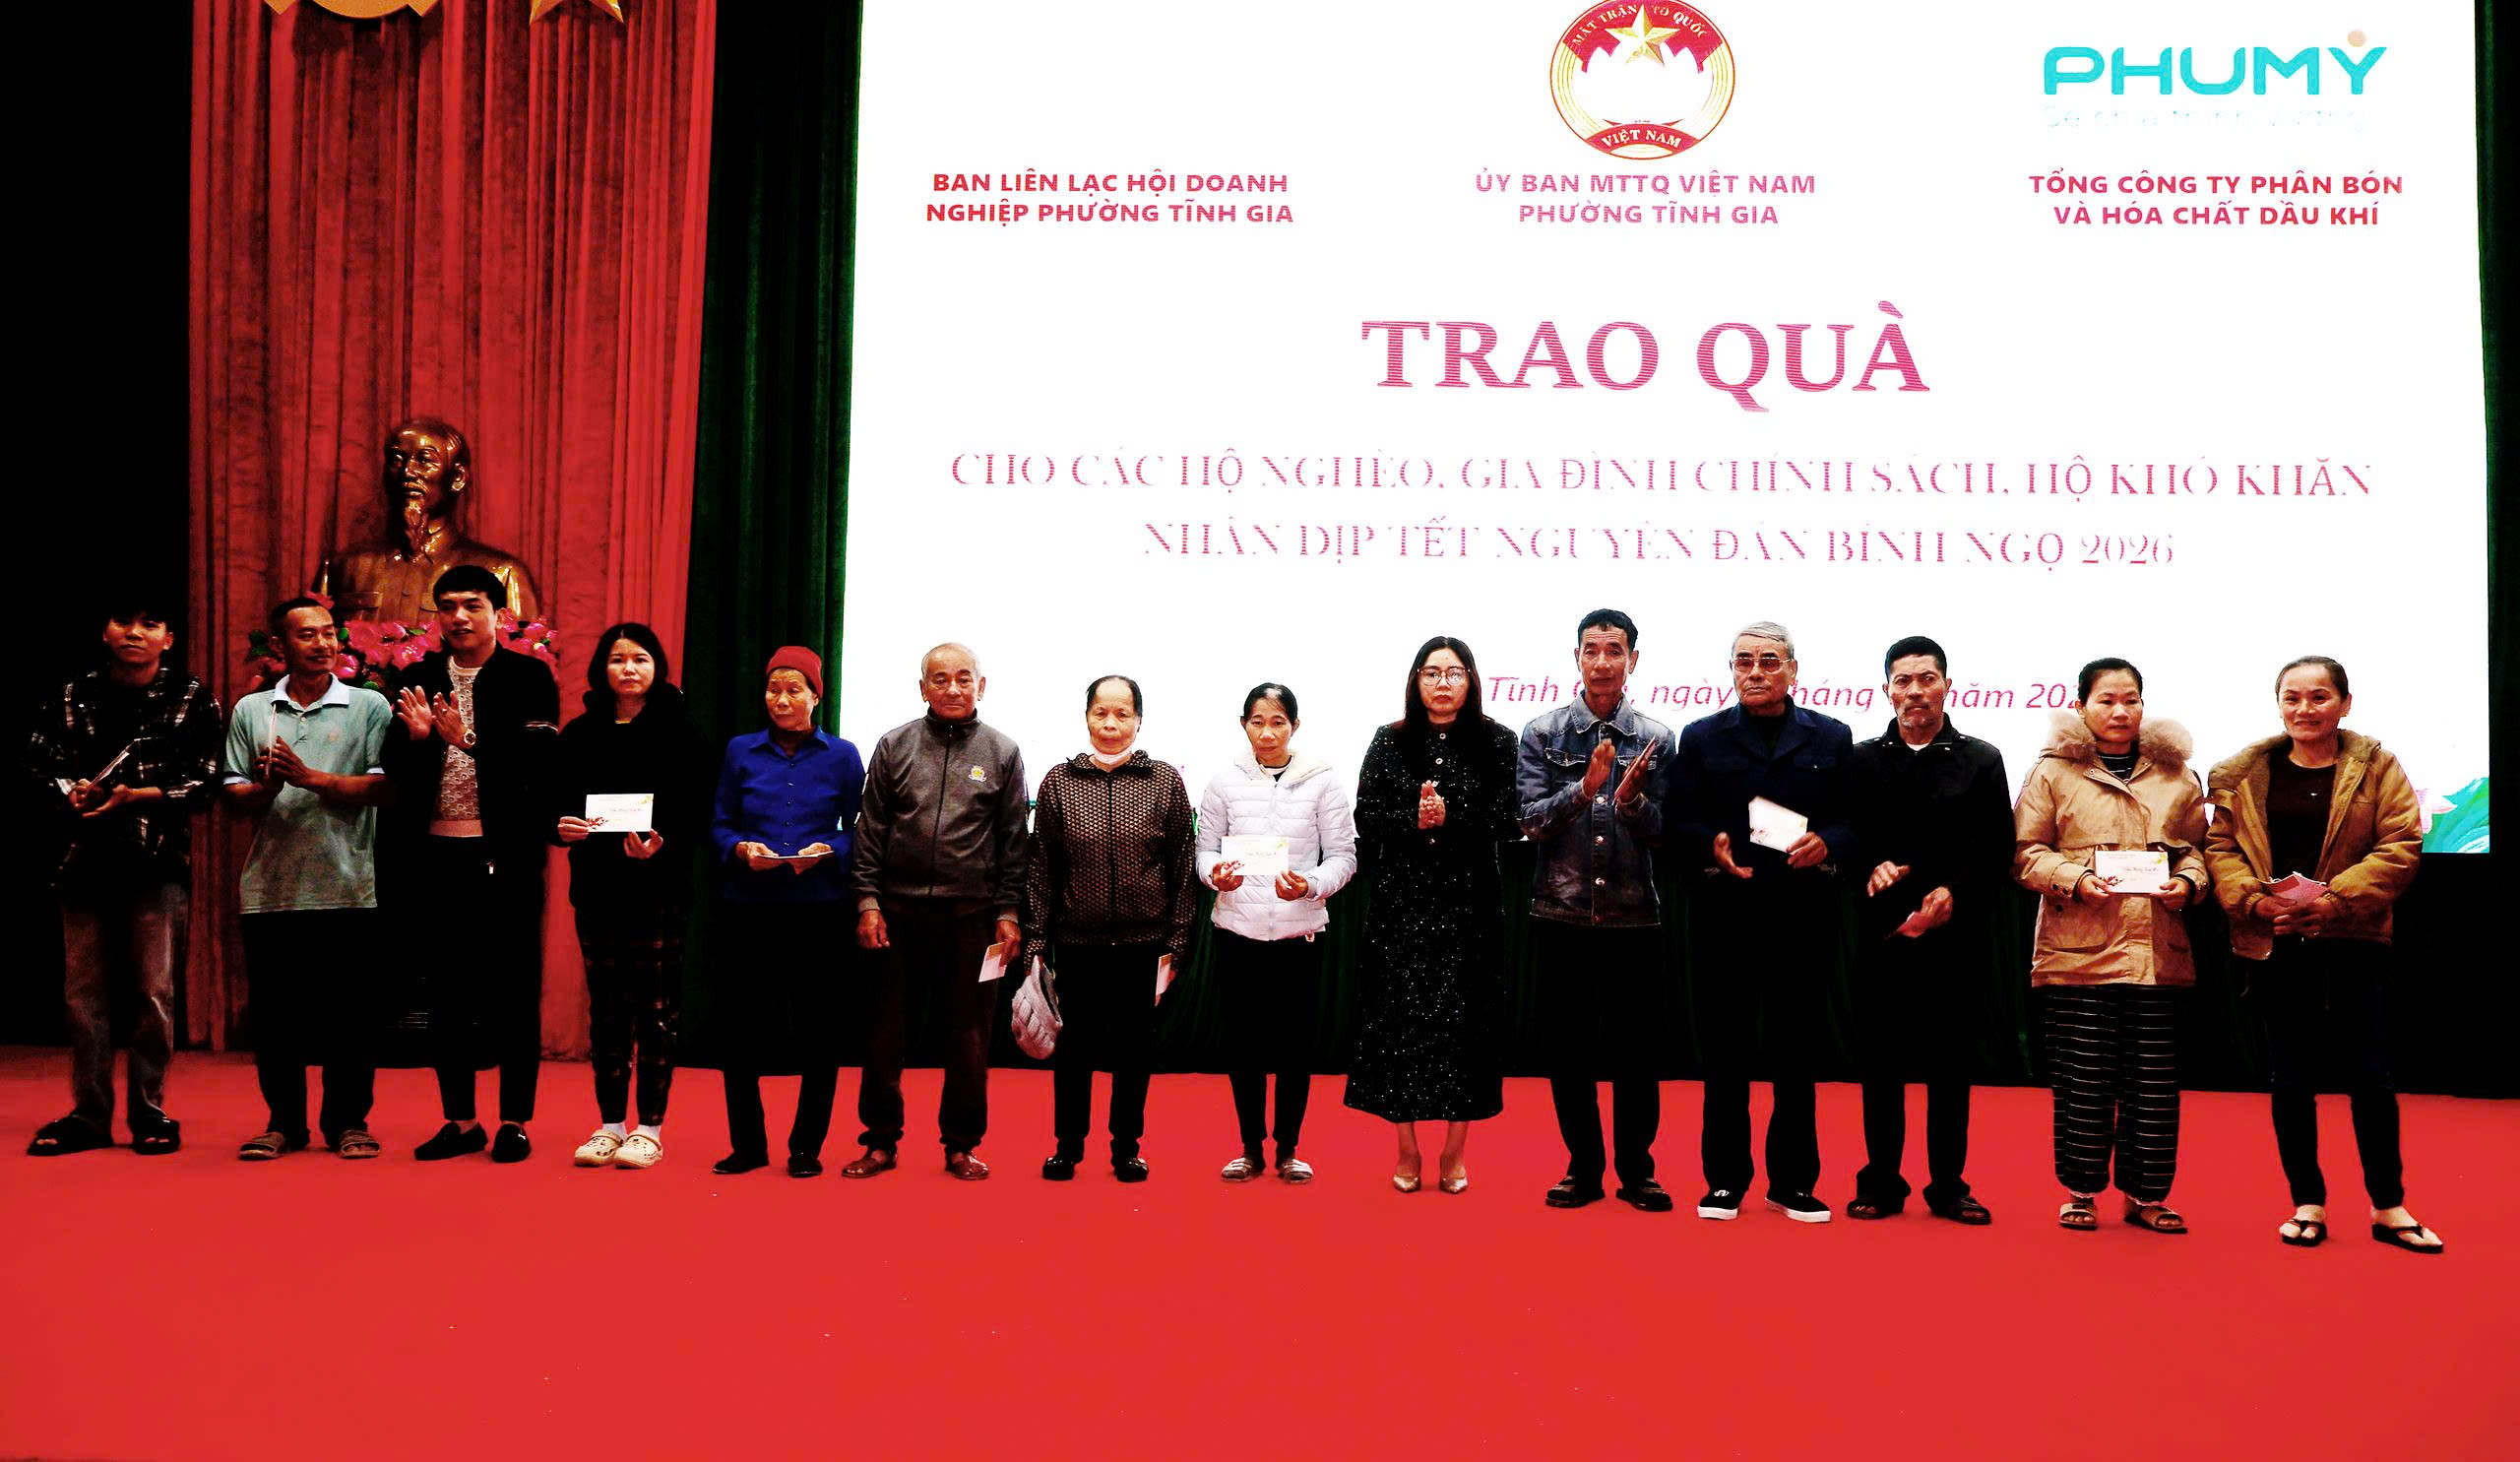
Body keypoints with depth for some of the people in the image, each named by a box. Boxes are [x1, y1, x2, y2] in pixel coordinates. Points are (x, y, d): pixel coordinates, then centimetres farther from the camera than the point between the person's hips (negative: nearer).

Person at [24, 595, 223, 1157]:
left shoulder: (192, 699, 3)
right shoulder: (72, 698, 11)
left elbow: (204, 779, -3)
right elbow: (41, 764, 6)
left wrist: (138, 796, -15)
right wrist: (71, 792, -13)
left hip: (158, 860, -2)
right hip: (85, 858, 3)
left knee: (155, 990, -1)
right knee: (84, 990, 5)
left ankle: (149, 1110, 9)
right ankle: (89, 1114, 13)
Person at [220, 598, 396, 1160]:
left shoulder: (369, 707, 4)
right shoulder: (251, 710, 12)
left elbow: (382, 787, -6)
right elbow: (234, 796, 8)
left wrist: (309, 777, -14)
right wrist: (265, 787, -13)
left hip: (348, 887, -2)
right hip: (270, 888, 2)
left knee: (350, 1010, 2)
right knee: (274, 1011, 7)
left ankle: (348, 1120, 14)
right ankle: (283, 1121, 20)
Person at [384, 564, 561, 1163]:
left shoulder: (528, 677, -1)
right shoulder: (417, 681, 11)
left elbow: (537, 755, -13)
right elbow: (392, 766, 5)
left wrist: (468, 739, -25)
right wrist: (416, 736, -16)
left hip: (505, 854, -4)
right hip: (435, 855, 4)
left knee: (513, 992, 2)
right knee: (447, 993, 10)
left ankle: (514, 1122, 10)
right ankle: (459, 1121, 20)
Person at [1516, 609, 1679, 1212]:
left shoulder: (1656, 739, 3)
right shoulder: (1542, 734, 2)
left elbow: (1662, 833, -1)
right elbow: (1531, 822, -7)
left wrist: (1631, 799, -21)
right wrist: (1584, 788, -22)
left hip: (1635, 915, 0)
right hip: (1562, 913, 0)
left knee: (1636, 1048, 5)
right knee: (1570, 1047, 7)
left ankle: (1637, 1169, 18)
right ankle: (1583, 1168, 19)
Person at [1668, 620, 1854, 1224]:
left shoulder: (1832, 738, 10)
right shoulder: (1702, 738, 9)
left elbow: (1855, 820, 4)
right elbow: (1681, 821, 2)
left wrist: (1828, 844, -16)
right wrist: (1712, 845, -17)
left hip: (1804, 917, 0)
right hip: (1725, 914, 0)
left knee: (1797, 1050, 6)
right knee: (1725, 1050, 4)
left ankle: (1793, 1181, 16)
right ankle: (1725, 1180, 13)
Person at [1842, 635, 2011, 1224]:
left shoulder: (1982, 761, 7)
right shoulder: (1862, 761, 9)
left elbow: (1998, 854, 2)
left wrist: (1954, 893, -13)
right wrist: (1870, 868, -15)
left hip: (1955, 938, 0)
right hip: (1882, 936, 1)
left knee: (1950, 1066, 5)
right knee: (1881, 1063, 4)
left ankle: (1948, 1186, 14)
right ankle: (1880, 1184, 13)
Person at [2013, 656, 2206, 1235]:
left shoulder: (2175, 775, 13)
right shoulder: (2053, 772, 4)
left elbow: (2196, 846, 17)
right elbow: (2026, 852, 2)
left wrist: (2187, 883, -3)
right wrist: (2075, 878, -13)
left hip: (2157, 950, 3)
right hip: (2079, 950, -2)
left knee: (2155, 1079, 5)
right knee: (2083, 1079, 1)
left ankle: (2146, 1193, 18)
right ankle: (2080, 1190, 15)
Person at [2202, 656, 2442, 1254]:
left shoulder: (2376, 767, 1)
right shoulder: (2246, 774, 5)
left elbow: (2400, 847, -6)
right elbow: (2220, 845, 4)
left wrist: (2333, 898, -16)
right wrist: (2256, 899, -13)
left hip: (2353, 941, -1)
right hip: (2274, 945, 1)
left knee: (2371, 1075, 3)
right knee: (2291, 1077, 7)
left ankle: (2388, 1207, 16)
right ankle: (2307, 1204, 17)